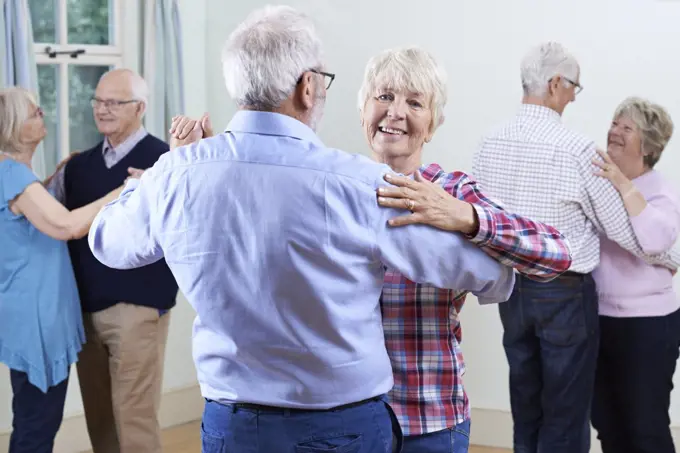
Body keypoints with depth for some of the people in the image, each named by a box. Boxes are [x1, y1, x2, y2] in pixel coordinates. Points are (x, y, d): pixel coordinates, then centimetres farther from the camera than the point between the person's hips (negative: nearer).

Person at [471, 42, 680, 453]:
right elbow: (621, 225, -10)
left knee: (525, 404, 16)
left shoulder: (489, 145, -1)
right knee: (566, 412, 4)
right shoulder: (577, 149, -17)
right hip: (564, 294, -6)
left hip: (512, 289, 6)